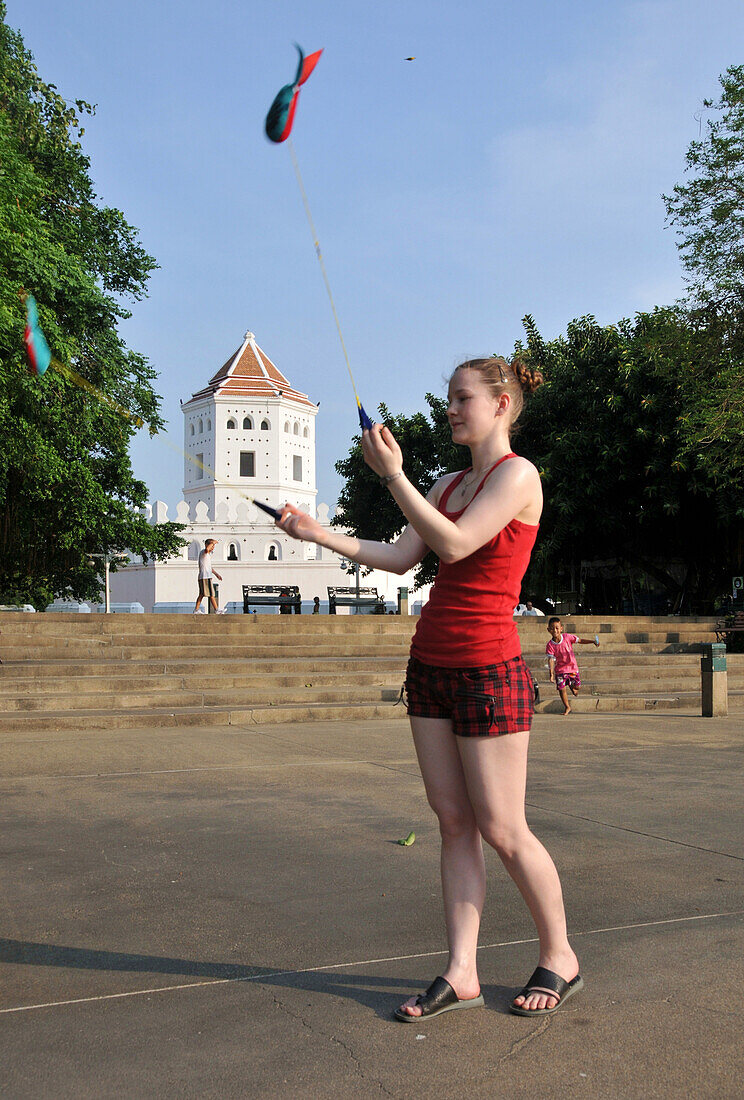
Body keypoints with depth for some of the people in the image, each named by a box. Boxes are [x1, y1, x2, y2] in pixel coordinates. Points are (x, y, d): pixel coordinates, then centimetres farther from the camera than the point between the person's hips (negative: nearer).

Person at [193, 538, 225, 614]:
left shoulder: (209, 554, 20)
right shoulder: (203, 552, -10)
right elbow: (207, 549, -37)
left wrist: (216, 574, 33)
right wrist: (213, 542, -22)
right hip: (205, 577, -10)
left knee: (201, 594, 11)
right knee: (211, 594, -6)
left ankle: (196, 610, 13)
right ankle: (217, 610, -4)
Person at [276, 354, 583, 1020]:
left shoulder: (518, 474, -8)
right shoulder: (451, 483, 16)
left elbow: (454, 544, -20)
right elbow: (402, 558, 11)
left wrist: (392, 473, -18)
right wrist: (316, 533, 5)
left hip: (488, 670, -8)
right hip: (431, 662, 8)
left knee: (501, 829, 0)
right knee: (454, 821, 7)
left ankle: (560, 959, 20)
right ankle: (462, 975, 13)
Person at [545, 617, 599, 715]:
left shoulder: (567, 637, -10)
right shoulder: (550, 645, -13)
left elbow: (580, 640, -2)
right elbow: (551, 659, -16)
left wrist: (592, 641, -14)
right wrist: (551, 674, -24)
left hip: (572, 666, 1)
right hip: (560, 669, -1)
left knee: (577, 686, 2)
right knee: (561, 688, -2)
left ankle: (572, 686, 42)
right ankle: (567, 707, 19)